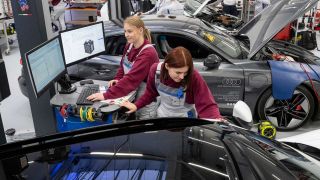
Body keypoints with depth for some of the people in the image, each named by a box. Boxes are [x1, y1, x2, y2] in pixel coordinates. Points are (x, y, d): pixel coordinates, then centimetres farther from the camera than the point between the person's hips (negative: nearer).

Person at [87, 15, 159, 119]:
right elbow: (123, 66, 13)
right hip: (133, 92, 7)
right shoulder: (129, 46, -1)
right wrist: (117, 79, -8)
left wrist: (106, 95, -36)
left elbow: (131, 79, -33)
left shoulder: (148, 53, -26)